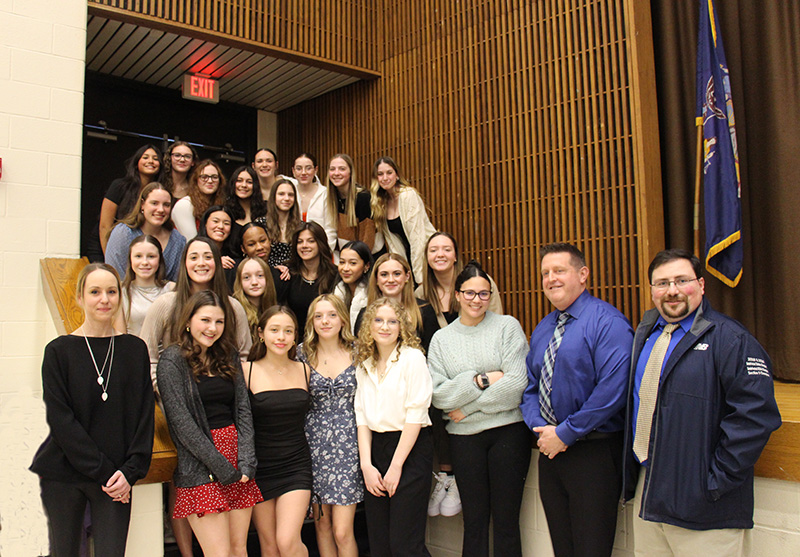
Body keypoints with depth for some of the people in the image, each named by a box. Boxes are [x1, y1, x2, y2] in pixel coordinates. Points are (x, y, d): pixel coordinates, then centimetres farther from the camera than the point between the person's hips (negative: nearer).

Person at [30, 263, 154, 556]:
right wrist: (103, 471, -13)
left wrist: (130, 471, -8)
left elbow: (145, 415, 2)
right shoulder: (59, 351, -2)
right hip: (62, 477, 0)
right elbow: (61, 420, -7)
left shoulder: (135, 349, 3)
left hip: (117, 479, 1)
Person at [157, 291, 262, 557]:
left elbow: (243, 410, 8)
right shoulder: (173, 360, -5)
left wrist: (246, 461, -4)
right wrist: (220, 466, -13)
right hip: (200, 470, -5)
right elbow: (181, 422, -11)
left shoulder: (228, 357, 12)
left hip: (236, 460, 5)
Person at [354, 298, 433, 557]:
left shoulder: (412, 357, -6)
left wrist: (396, 466, -12)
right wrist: (366, 465, -3)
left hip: (411, 448, -5)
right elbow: (361, 415, 7)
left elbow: (415, 414, -11)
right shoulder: (363, 363, 11)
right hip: (375, 448, 5)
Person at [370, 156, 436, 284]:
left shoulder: (408, 195, -16)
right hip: (408, 255, 6)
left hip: (426, 253, -6)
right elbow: (391, 240, 5)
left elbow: (417, 237, -21)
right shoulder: (381, 202, 3)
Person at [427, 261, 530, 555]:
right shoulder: (441, 338, 6)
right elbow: (438, 395, -1)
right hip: (465, 436, 2)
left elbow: (517, 382, -10)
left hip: (508, 430, -2)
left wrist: (467, 408, -8)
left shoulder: (507, 325, 0)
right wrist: (481, 380, -12)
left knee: (506, 521, 5)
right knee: (474, 522, 9)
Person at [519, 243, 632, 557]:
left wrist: (565, 433, -17)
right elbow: (530, 386, 15)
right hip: (550, 449, 7)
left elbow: (612, 389, -22)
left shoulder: (607, 321, -12)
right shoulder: (542, 330, 14)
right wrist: (539, 427, -3)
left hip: (594, 451, -7)